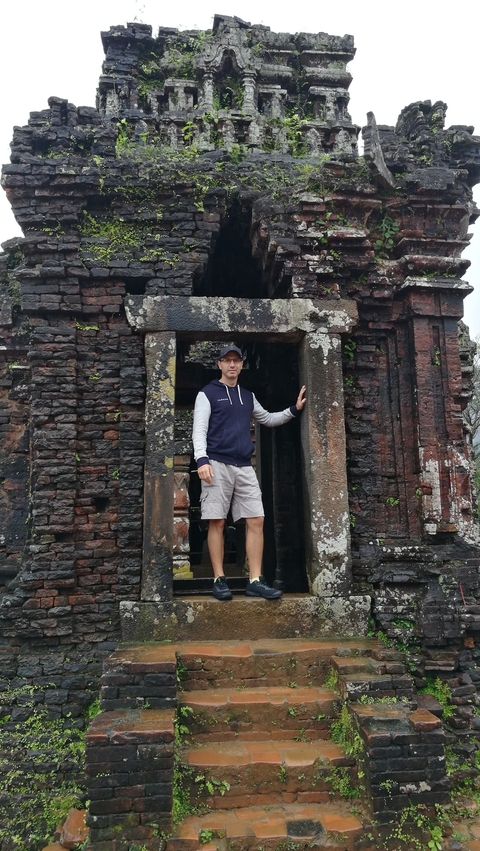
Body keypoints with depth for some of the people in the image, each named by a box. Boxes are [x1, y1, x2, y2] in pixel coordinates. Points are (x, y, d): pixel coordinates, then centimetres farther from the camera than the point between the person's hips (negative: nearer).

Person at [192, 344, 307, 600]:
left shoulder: (248, 396, 21)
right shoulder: (207, 394, 4)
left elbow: (268, 419, 33)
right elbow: (199, 430, -5)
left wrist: (294, 410, 22)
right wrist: (202, 459, -19)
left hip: (244, 466, 5)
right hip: (217, 464, -5)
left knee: (256, 521, -2)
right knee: (217, 523, -4)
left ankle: (255, 581, 2)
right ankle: (219, 580, 4)